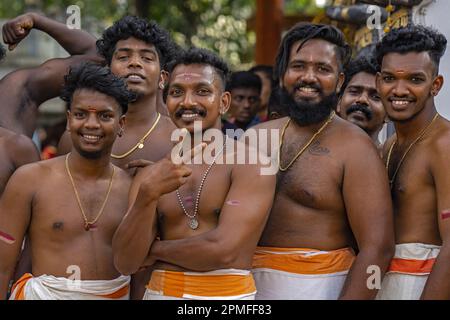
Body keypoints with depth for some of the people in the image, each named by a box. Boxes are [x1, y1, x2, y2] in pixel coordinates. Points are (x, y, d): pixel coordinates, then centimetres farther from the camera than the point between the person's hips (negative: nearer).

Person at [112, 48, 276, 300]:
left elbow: (223, 251, -19)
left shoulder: (251, 164, -9)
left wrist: (155, 250, -5)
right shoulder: (151, 174, 4)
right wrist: (147, 196, -19)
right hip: (159, 292, 4)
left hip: (227, 293, -3)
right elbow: (125, 264, -5)